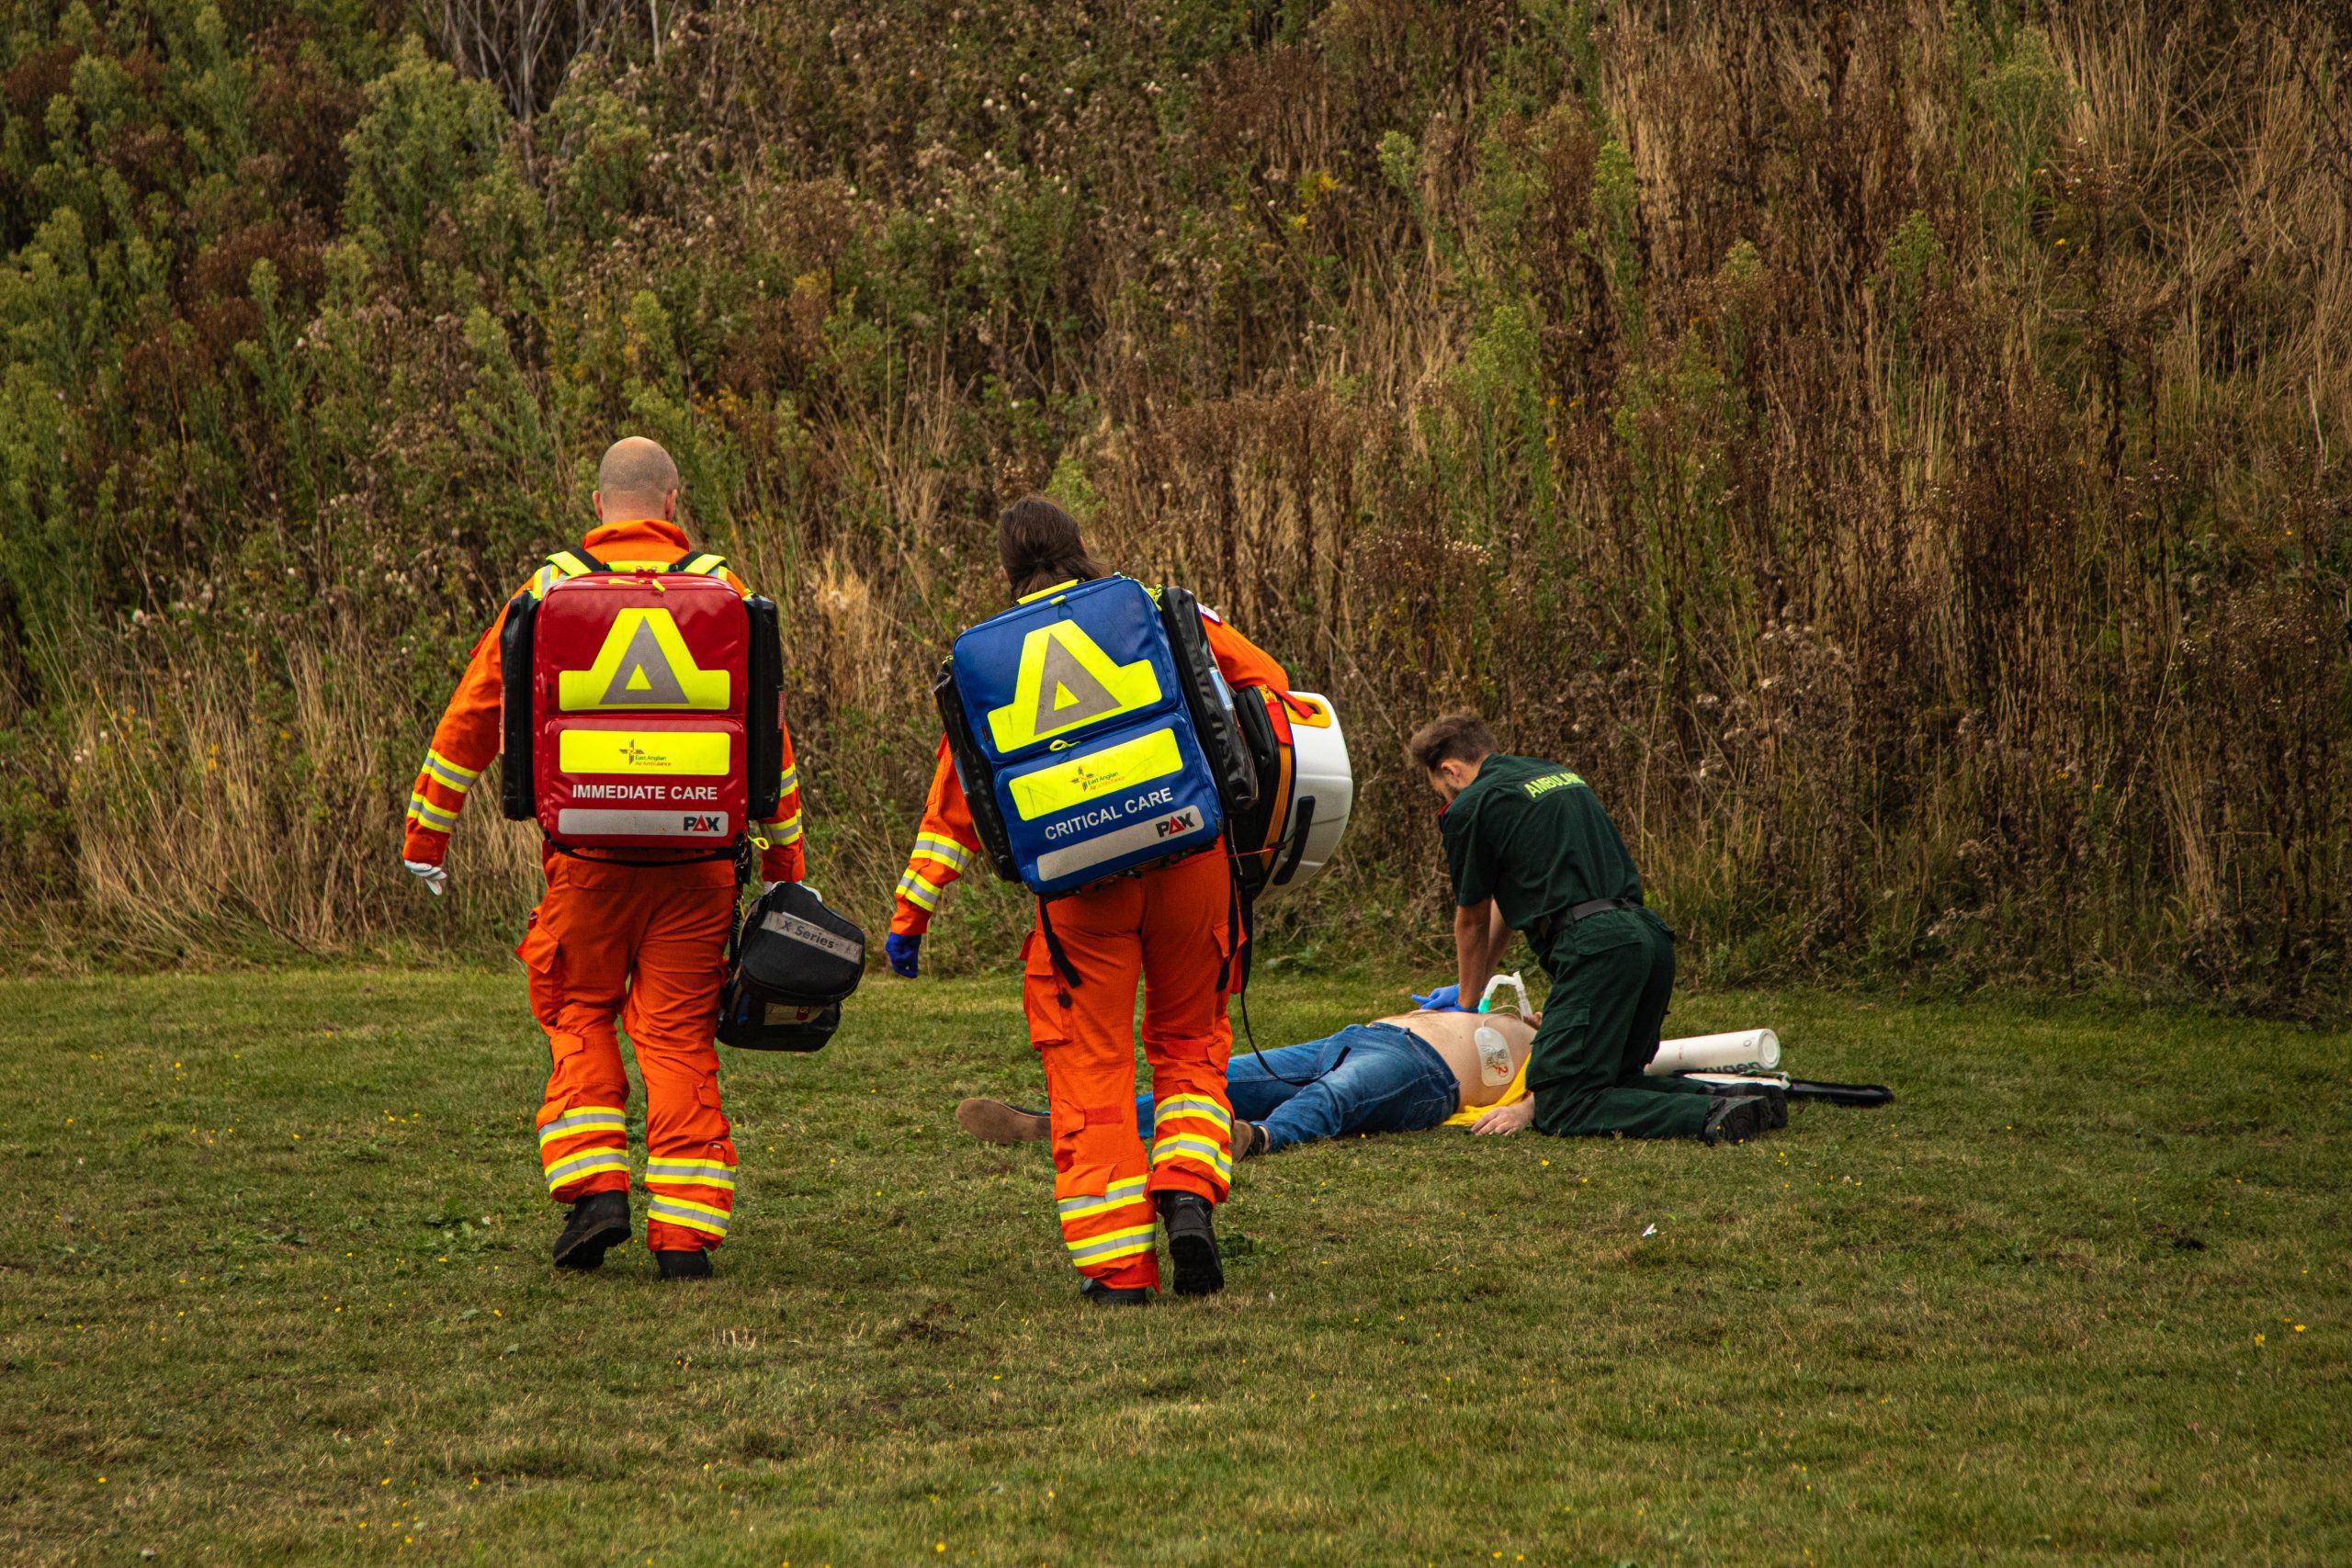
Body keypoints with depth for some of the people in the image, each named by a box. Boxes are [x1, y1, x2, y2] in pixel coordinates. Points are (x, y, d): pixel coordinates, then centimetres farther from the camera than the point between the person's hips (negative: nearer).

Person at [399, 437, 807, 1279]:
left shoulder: (552, 587, 4)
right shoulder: (721, 591, 5)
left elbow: (473, 716, 7)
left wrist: (426, 834, 15)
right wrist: (785, 855, 13)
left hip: (590, 852, 0)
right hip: (697, 859, 1)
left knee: (579, 1016, 16)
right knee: (678, 1033, 5)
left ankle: (596, 1189, 1)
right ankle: (685, 1230, 2)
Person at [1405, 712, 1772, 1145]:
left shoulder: (1470, 808, 3)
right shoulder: (1559, 774, 28)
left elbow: (1473, 920, 16)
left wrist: (1468, 1000, 33)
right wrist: (1471, 987, 44)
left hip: (1594, 947, -9)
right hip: (1651, 937, 9)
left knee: (1558, 1107, -9)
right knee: (1616, 1080, 24)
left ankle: (1710, 1116, -26)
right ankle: (1713, 1098, -1)